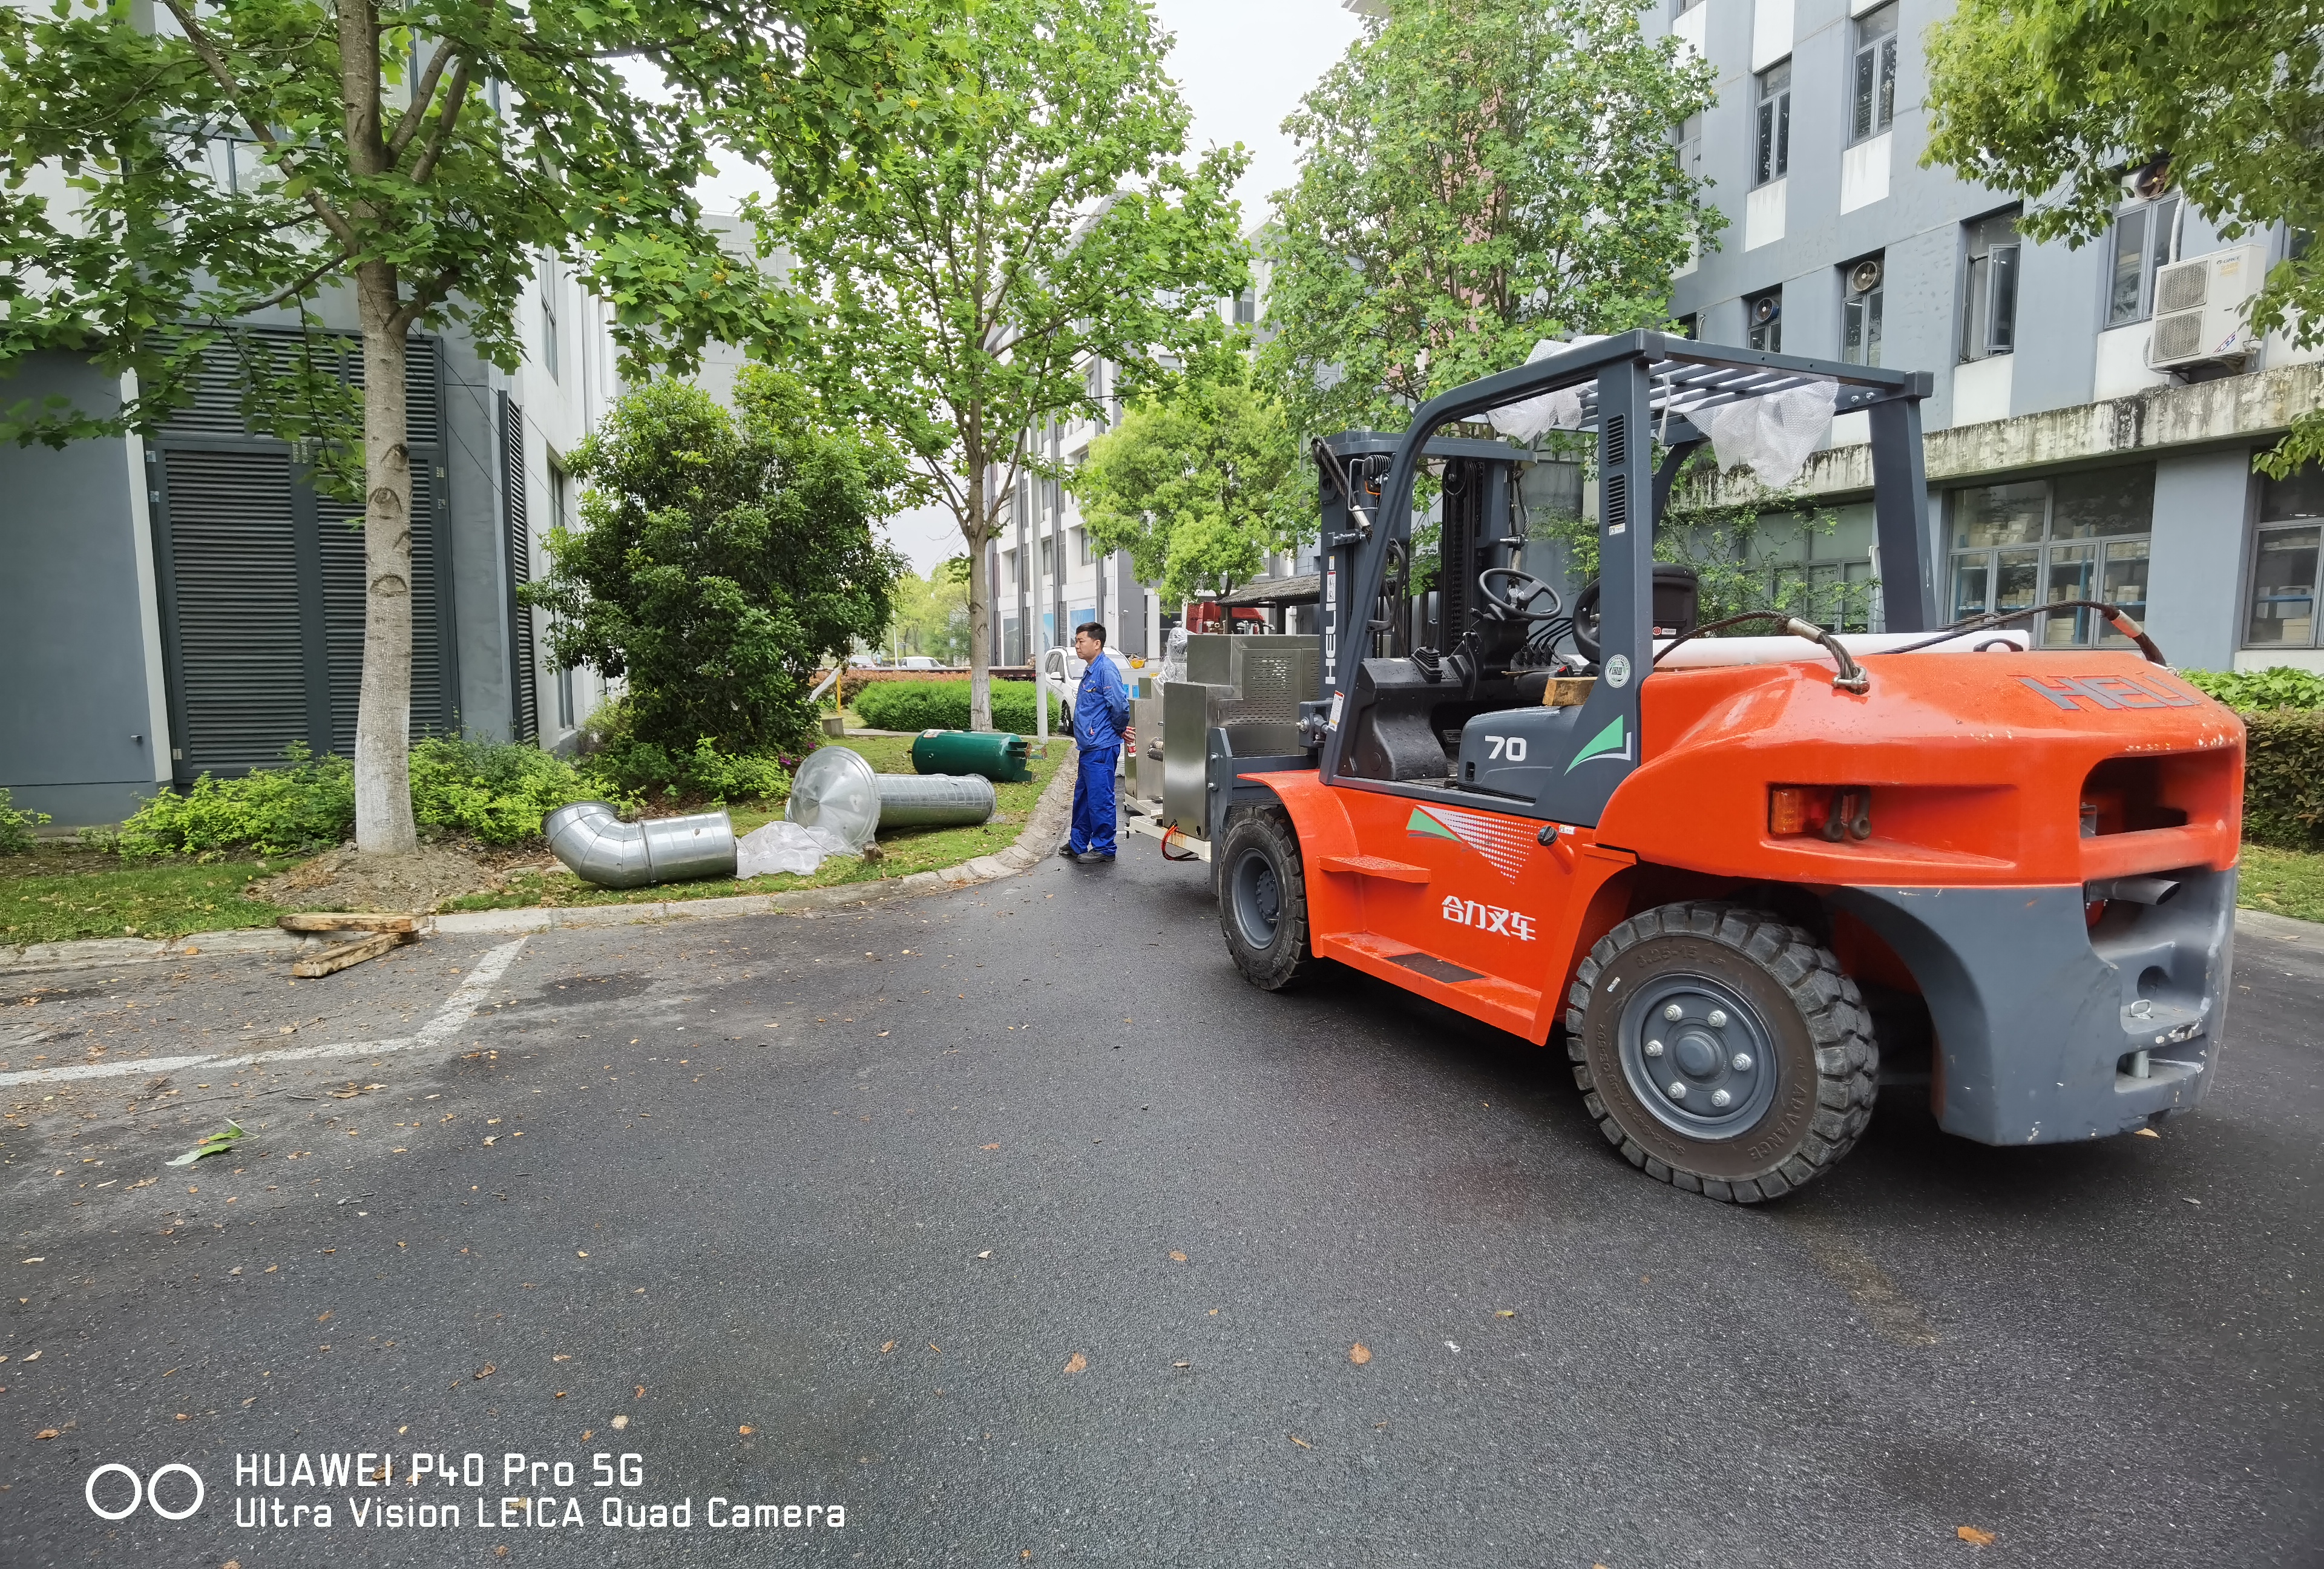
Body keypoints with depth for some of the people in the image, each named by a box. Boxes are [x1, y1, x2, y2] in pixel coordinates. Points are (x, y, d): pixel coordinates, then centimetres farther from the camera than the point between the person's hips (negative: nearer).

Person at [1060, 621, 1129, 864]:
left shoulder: (1106, 670, -16)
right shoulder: (1090, 671, 15)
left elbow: (1120, 705, -22)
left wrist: (1118, 730, -7)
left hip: (1102, 748, -10)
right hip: (1089, 747, 10)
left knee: (1100, 799, -2)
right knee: (1082, 798, 17)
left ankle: (1104, 848, 8)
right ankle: (1078, 845, 27)